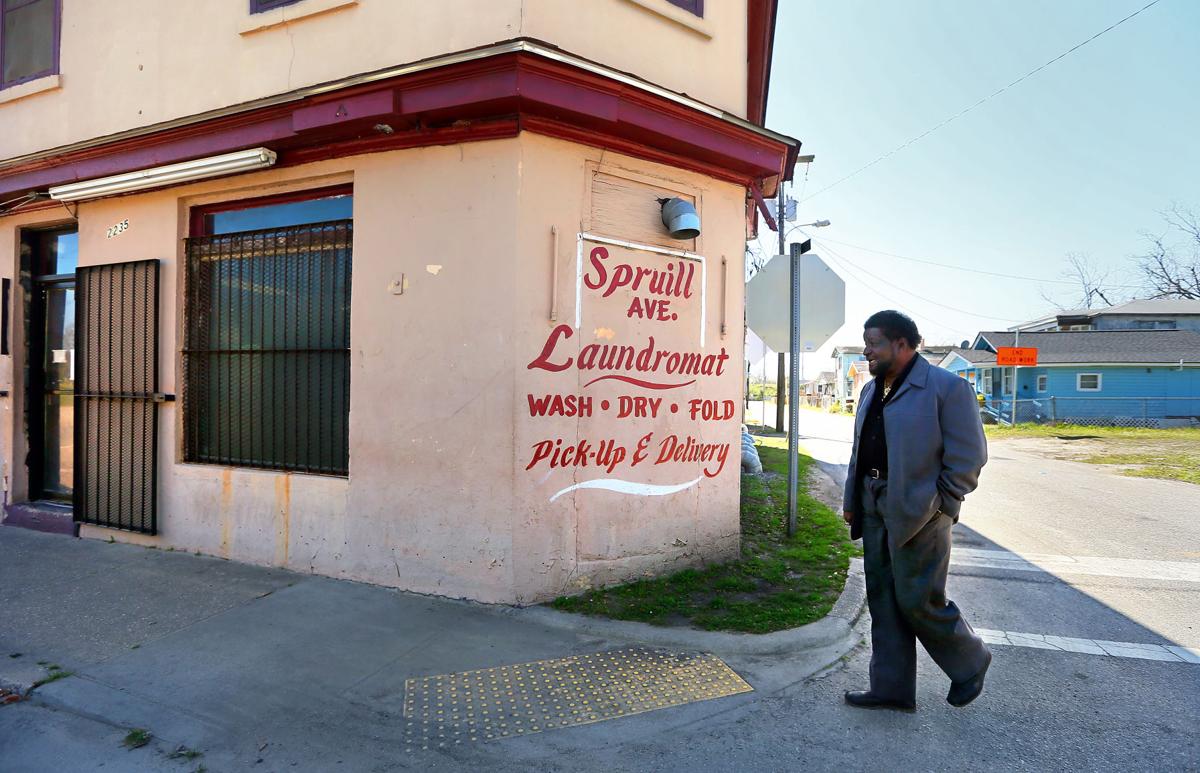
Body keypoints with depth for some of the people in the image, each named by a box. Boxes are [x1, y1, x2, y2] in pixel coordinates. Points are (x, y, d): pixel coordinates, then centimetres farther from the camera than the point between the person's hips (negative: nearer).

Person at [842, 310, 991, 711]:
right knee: (883, 601, 11)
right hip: (875, 510, 8)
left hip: (918, 513, -8)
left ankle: (970, 661, 29)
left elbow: (968, 456, -11)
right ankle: (891, 688, 24)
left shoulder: (947, 387, -10)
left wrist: (940, 505, -12)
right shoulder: (872, 390, 14)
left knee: (918, 601, 0)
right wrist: (852, 501, 13)